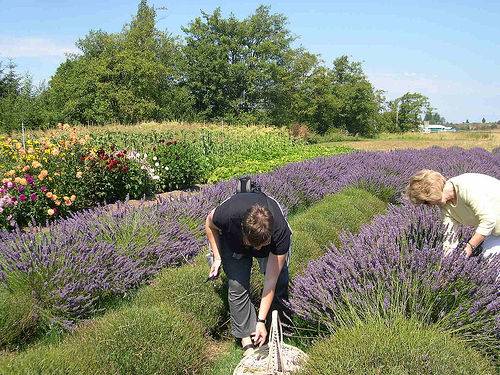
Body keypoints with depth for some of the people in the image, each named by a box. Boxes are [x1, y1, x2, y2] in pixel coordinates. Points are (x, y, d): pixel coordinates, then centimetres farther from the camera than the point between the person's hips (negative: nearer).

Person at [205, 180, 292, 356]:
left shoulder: (281, 232, -41)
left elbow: (271, 280, -33)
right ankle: (247, 343, -2)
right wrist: (217, 258, -16)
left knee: (280, 284, -11)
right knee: (237, 288, -13)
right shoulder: (227, 214, -43)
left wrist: (261, 321, -30)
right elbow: (210, 223, -14)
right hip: (234, 242, 0)